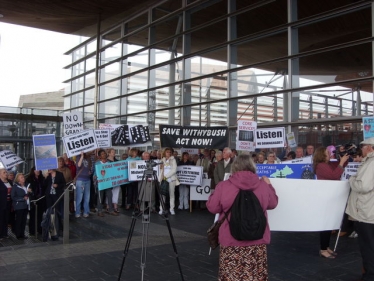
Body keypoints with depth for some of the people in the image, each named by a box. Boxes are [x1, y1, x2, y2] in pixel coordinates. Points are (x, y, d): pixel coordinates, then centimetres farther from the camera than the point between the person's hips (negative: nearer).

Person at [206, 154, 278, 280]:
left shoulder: (223, 186, -9)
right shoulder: (263, 185, -3)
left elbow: (212, 207, -1)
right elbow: (272, 203, 12)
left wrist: (216, 192, 16)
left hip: (231, 240, -2)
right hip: (257, 240, 2)